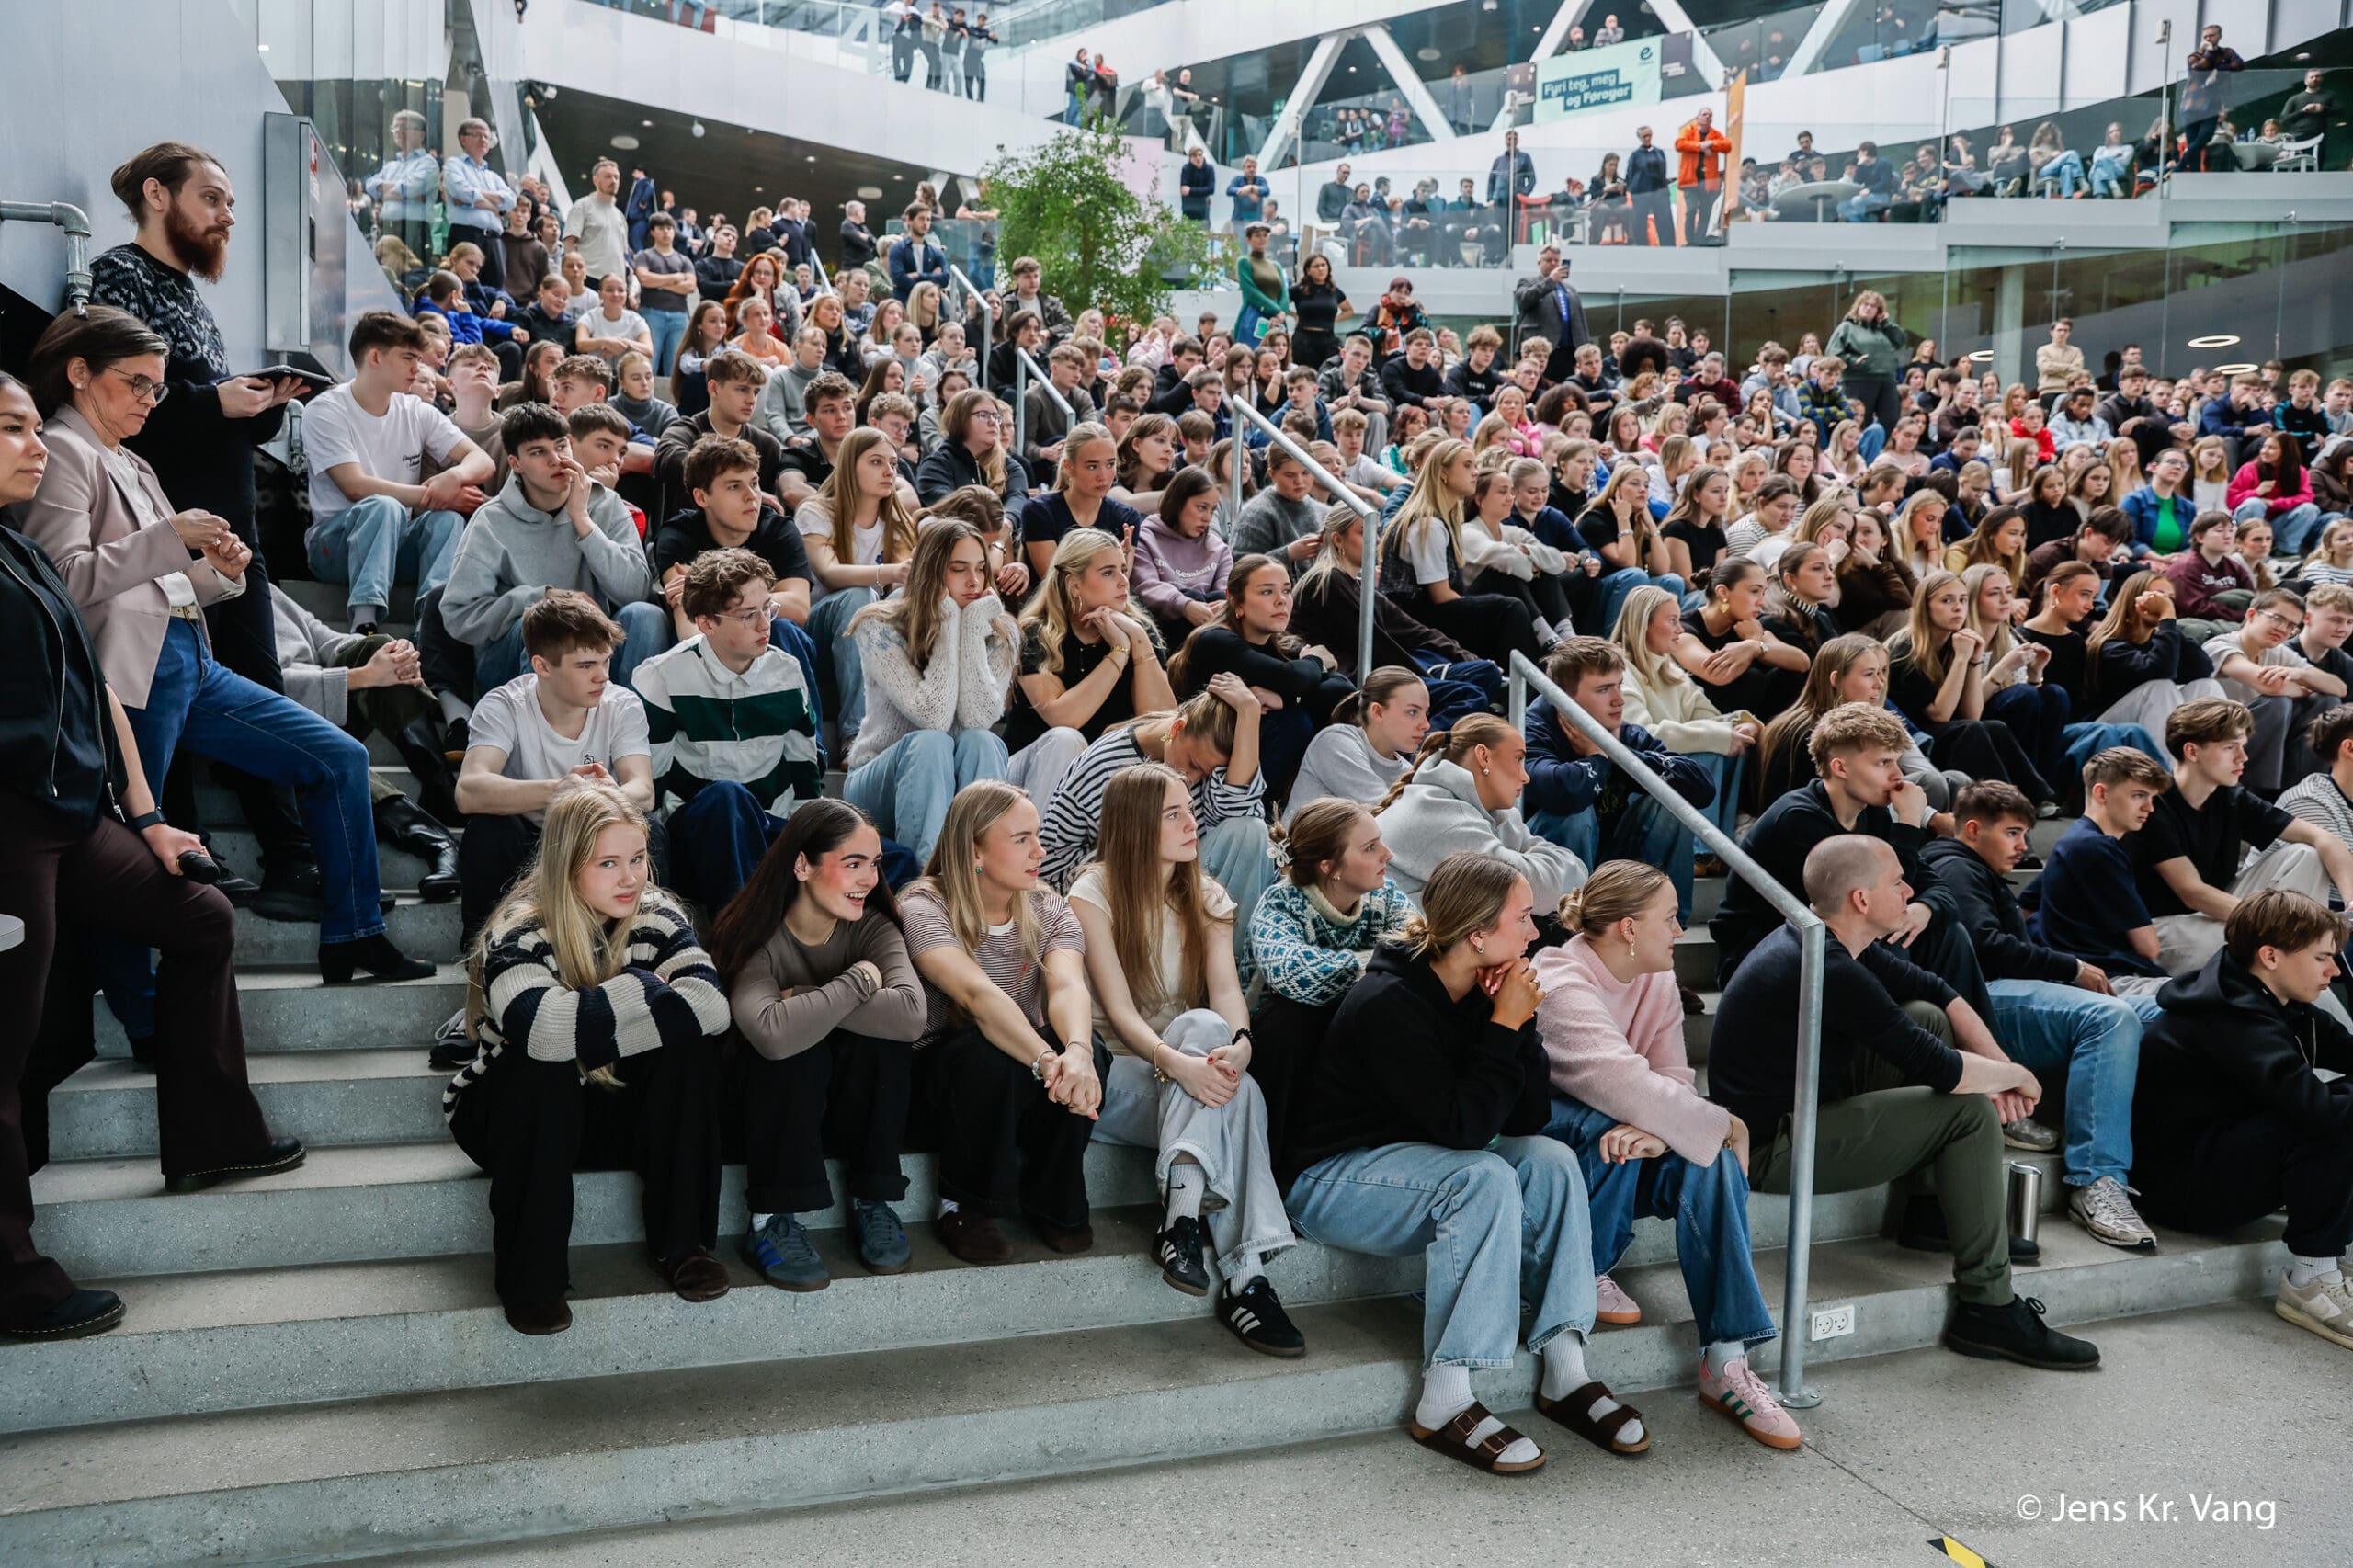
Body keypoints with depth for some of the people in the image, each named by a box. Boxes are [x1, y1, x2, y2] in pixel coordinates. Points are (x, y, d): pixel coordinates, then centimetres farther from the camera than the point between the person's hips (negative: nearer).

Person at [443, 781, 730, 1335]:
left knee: (690, 1042, -22)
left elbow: (711, 1005, -27)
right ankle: (527, 1272, -21)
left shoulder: (656, 917, -8)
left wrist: (589, 1023, -31)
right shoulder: (520, 934, -21)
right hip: (514, 1115, -3)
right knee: (541, 1067, -35)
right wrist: (642, 990, -30)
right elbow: (540, 1028, -43)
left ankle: (679, 1241, -13)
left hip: (612, 1111, 4)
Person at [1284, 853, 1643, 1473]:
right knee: (1485, 1179, -32)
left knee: (1549, 1157, -15)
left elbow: (1530, 1118, -3)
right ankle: (1443, 1405, -29)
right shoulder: (1391, 1004, -24)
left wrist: (1520, 1025, -15)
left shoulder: (1478, 993, 0)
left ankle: (1564, 1373, -14)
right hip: (1331, 1180, -8)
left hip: (1420, 1161, 8)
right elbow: (1462, 1126, -29)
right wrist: (1505, 1027, -24)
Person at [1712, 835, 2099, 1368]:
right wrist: (2017, 1075, -5)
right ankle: (1988, 1312, -7)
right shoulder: (1830, 972, -27)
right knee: (1971, 1110, -14)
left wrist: (1999, 1063, 0)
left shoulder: (1827, 935, 3)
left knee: (1927, 1016, 8)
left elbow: (1938, 992, 13)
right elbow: (1941, 1071, -24)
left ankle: (1933, 1209, 13)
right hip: (1771, 1147, -10)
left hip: (1802, 1104, 10)